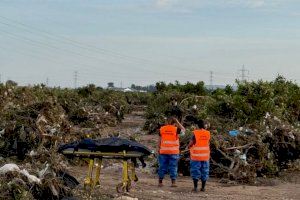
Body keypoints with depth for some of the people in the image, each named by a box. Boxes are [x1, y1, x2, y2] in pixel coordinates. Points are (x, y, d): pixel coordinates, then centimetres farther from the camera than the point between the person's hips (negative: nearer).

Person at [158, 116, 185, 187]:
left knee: (162, 166, 7)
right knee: (173, 167, 3)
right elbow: (183, 130, 14)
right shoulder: (176, 129, -4)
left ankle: (160, 182, 10)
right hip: (173, 151, -2)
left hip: (163, 151, 2)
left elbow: (159, 140, 5)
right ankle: (173, 182, 0)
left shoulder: (162, 129, 3)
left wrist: (159, 149, 13)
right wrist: (177, 122, 11)